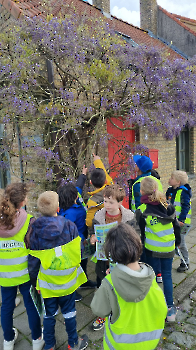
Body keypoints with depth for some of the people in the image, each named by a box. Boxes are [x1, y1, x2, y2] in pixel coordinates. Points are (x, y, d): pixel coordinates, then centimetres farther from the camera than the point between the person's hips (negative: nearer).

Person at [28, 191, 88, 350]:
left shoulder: (35, 230, -17)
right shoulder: (70, 226, -19)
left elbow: (33, 261, -8)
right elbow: (79, 251, -10)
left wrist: (34, 280, 7)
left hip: (47, 282, 1)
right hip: (67, 280, 0)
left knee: (49, 314, 21)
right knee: (69, 312, 20)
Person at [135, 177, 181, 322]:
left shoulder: (142, 211, -18)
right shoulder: (168, 206, -5)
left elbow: (141, 232, -7)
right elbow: (176, 226, 5)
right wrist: (177, 241, 20)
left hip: (152, 249, -3)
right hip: (169, 248, 4)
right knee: (167, 275, 17)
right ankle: (170, 309, 24)